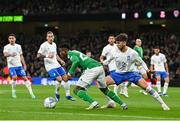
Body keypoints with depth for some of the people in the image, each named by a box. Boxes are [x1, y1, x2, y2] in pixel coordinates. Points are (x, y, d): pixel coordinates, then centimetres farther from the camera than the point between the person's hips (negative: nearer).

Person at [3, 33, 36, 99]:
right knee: (14, 77, -21)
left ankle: (31, 93, -2)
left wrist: (24, 65, 12)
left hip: (19, 65, 3)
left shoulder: (18, 46, 9)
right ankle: (13, 92, -1)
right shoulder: (6, 47, -3)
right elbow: (5, 54, -23)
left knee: (25, 78, -5)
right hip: (11, 66, -3)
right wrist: (11, 54, -43)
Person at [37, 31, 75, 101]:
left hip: (57, 65, 7)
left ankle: (68, 95, 14)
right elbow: (38, 55, -16)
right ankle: (57, 94, 5)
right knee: (59, 79, -20)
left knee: (65, 78, 1)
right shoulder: (44, 45, -11)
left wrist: (61, 60, 11)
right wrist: (46, 56, -31)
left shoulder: (54, 44, 11)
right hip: (50, 66, -7)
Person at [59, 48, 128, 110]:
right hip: (100, 67, 9)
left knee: (77, 90, -4)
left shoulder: (70, 53, 3)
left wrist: (70, 73, -12)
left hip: (92, 70, -9)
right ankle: (122, 104, 26)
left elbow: (76, 61, -16)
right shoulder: (75, 52, 29)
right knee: (105, 90, 26)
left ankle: (93, 103, -21)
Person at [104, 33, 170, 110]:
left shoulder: (132, 53, -17)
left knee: (145, 86, -19)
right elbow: (108, 60, 9)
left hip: (131, 72, -3)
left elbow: (141, 63, -4)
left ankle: (162, 104, -10)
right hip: (119, 73, 3)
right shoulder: (115, 51, -11)